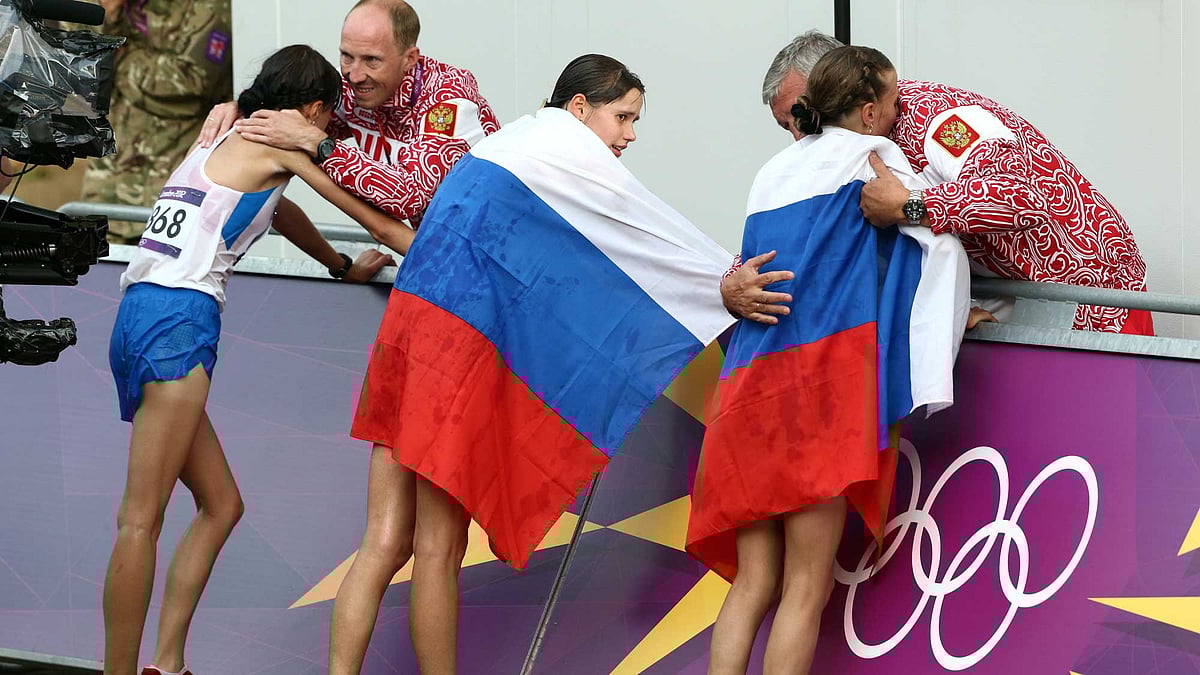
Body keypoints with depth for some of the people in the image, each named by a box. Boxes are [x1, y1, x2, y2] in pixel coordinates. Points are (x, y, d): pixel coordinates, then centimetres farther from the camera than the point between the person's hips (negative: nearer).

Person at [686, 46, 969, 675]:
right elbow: (944, 243, 5)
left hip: (748, 386, 6)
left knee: (753, 582, 5)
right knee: (807, 587, -6)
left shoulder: (774, 170, 23)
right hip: (824, 374, -6)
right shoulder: (871, 155, 6)